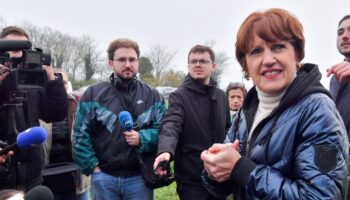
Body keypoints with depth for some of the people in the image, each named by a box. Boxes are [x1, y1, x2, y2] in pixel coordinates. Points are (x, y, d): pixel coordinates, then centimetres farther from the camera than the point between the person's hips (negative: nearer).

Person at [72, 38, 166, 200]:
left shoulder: (152, 95, 5)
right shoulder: (93, 94, 1)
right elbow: (80, 135, 1)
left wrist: (142, 138, -18)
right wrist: (93, 166, -5)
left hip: (139, 177, 1)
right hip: (104, 177, 0)